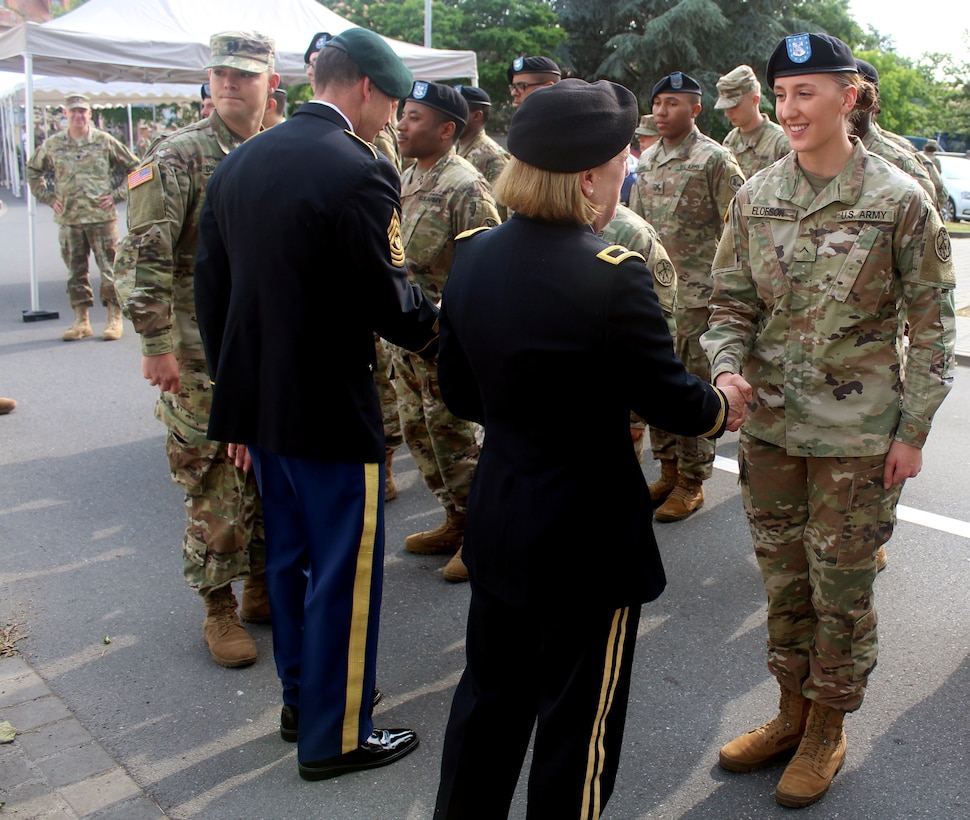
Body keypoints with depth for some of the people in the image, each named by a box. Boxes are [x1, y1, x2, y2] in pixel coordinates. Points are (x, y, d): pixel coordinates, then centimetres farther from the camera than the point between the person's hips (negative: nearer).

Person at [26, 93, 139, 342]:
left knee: (109, 269, -1)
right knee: (76, 271, 7)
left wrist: (117, 194, 0)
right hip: (68, 219, 3)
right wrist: (48, 197, 10)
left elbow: (134, 167, 8)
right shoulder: (52, 145, 7)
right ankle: (81, 321, 14)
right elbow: (33, 171, 22)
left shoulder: (105, 141, 1)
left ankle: (114, 319, 7)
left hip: (102, 217, -2)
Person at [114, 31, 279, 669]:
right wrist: (157, 343, -16)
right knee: (216, 484, 1)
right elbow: (144, 257, -12)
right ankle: (219, 610, 16)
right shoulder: (180, 155, -8)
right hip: (204, 357, -5)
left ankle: (263, 586, 30)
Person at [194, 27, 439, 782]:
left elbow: (211, 287, 9)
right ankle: (336, 735, 20)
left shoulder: (238, 162, 6)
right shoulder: (359, 170, -17)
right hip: (331, 408, -8)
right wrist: (442, 330, 3)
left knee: (290, 555, 21)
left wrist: (236, 394, 16)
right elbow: (387, 301, -18)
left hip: (258, 400, 8)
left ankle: (301, 695, 38)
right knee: (346, 569, 6)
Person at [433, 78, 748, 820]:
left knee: (489, 697, 23)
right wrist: (723, 408, 8)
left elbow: (461, 394, 6)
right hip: (588, 535, -6)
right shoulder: (612, 274, -22)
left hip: (497, 523, 7)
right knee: (578, 719, 14)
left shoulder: (471, 255, -2)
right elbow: (668, 397, -13)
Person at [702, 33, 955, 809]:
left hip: (856, 435, -4)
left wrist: (912, 430, -7)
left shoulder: (899, 199, -9)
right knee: (785, 580, 16)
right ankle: (791, 713, 36)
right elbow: (731, 302, 5)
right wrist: (727, 368, -15)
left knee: (841, 590, 9)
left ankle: (826, 734, 29)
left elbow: (931, 321, -4)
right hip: (769, 426, 4)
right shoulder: (757, 196, 1)